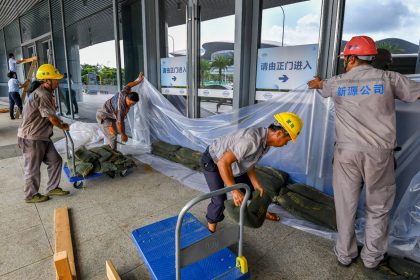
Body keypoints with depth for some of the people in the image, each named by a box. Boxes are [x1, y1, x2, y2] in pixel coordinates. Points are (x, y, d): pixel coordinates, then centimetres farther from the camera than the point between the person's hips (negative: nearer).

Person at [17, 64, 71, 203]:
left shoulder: (45, 93, 9)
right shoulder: (42, 95, -24)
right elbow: (52, 119, -21)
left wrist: (60, 124, 5)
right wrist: (63, 126, -3)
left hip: (42, 137, 10)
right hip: (31, 139, -10)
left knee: (55, 160, 13)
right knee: (33, 168, 6)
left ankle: (52, 188, 27)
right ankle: (31, 195, 24)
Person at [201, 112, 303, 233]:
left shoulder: (266, 140, -9)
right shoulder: (251, 140, -39)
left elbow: (248, 163, 2)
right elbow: (223, 163, -40)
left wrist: (256, 184, -5)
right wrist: (234, 191, -38)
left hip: (228, 160, 8)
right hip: (213, 161, -8)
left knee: (249, 187, 17)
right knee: (220, 200, -12)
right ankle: (212, 221, 18)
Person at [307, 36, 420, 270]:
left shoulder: (338, 82, 6)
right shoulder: (389, 78, -1)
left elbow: (322, 85, 29)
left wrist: (316, 83, 52)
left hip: (347, 151, 1)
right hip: (379, 152, -1)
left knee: (346, 204, 13)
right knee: (378, 207, 15)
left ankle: (345, 254, 28)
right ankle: (372, 257, 29)